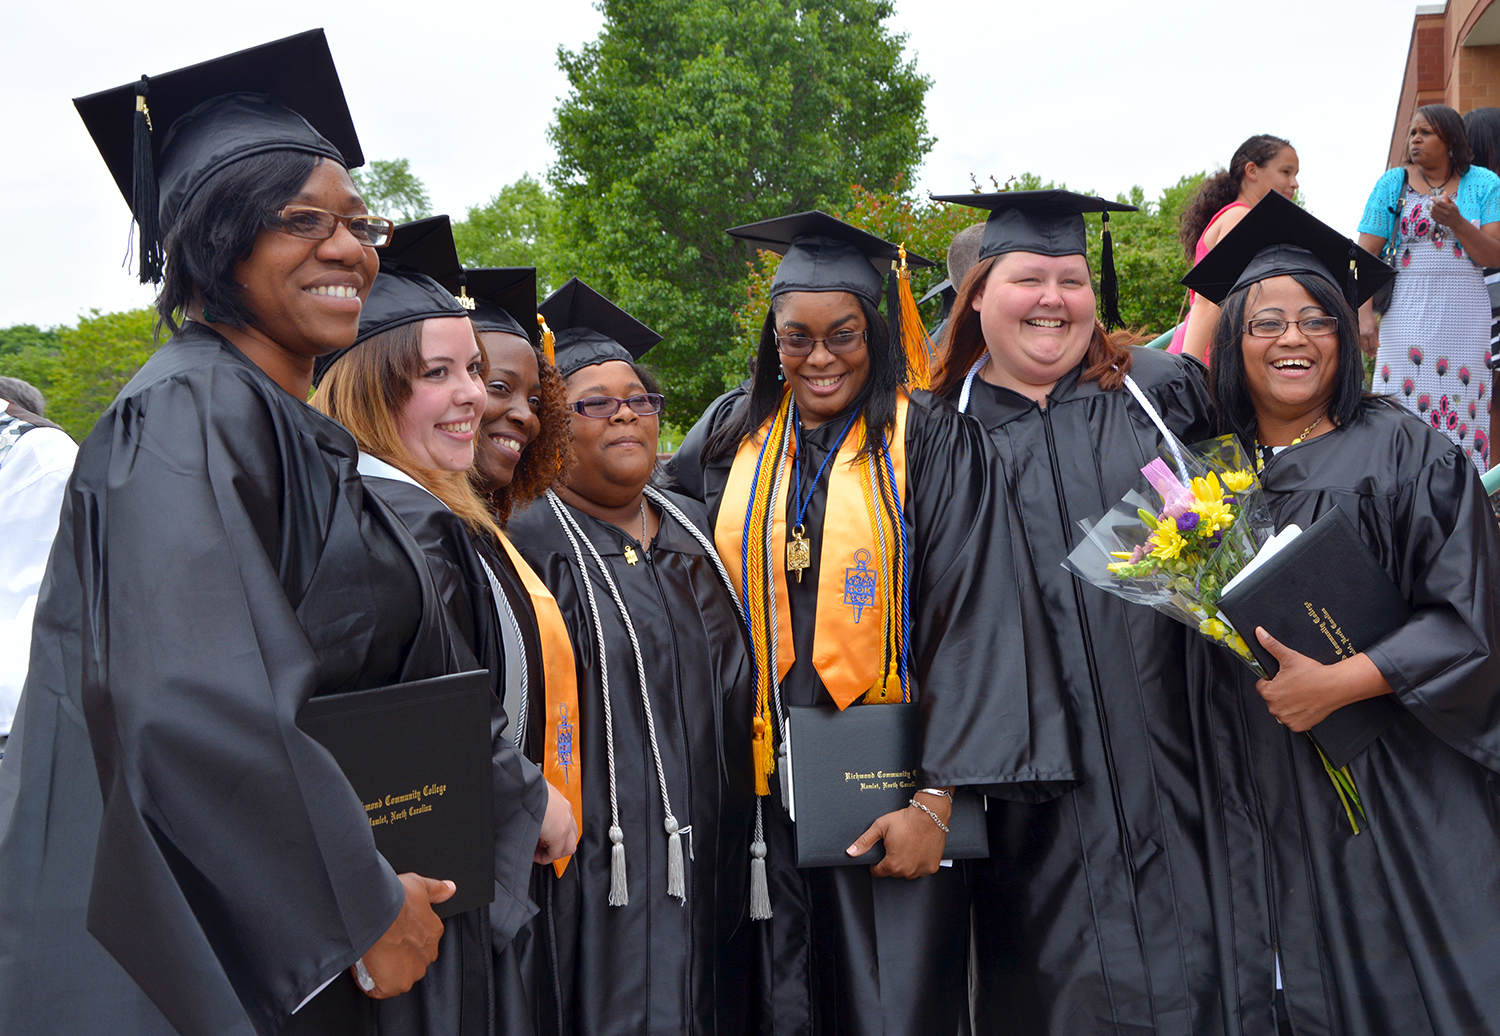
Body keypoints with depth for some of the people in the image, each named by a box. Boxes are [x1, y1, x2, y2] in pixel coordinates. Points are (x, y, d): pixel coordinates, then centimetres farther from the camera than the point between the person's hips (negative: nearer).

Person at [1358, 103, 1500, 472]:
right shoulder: (1393, 184, 5)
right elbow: (1365, 254, 0)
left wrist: (1455, 221, -16)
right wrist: (1364, 312, -13)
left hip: (1465, 318, 1)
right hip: (1407, 314, -1)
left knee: (1462, 408, -1)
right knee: (1404, 408, -7)